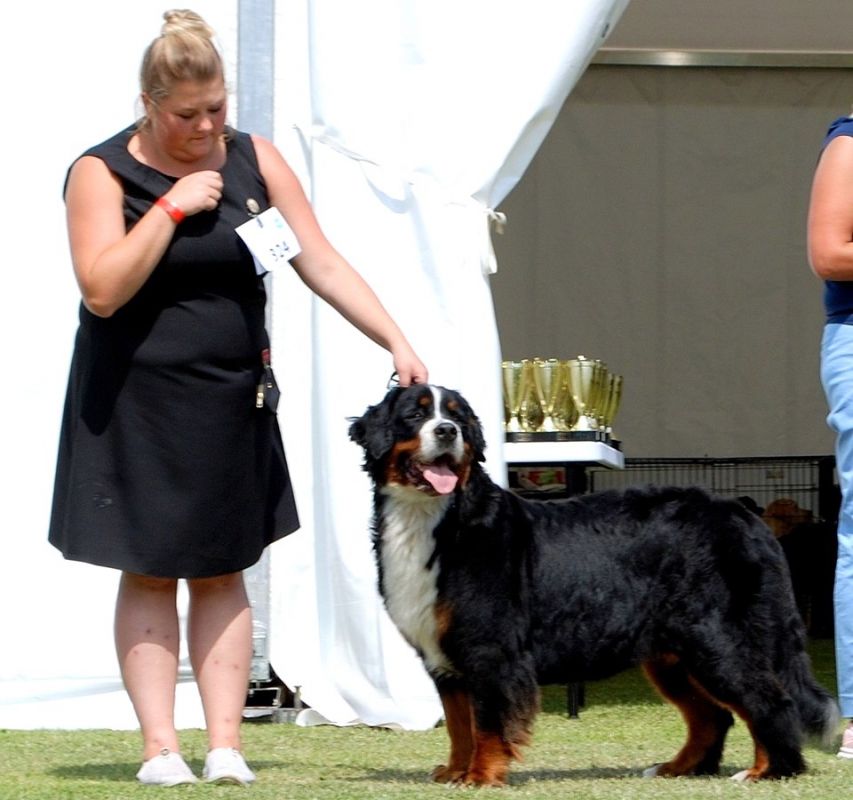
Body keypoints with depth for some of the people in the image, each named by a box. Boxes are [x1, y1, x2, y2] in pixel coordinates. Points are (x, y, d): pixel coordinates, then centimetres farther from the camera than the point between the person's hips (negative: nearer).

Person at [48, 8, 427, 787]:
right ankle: (159, 746, 2)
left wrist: (398, 343, -10)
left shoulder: (256, 162, 0)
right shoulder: (102, 174, -8)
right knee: (149, 572, 1)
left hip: (230, 398, 3)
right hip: (136, 401, -3)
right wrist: (172, 206, -21)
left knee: (221, 572, 5)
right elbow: (103, 290, -18)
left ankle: (226, 744, 5)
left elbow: (323, 263, -2)